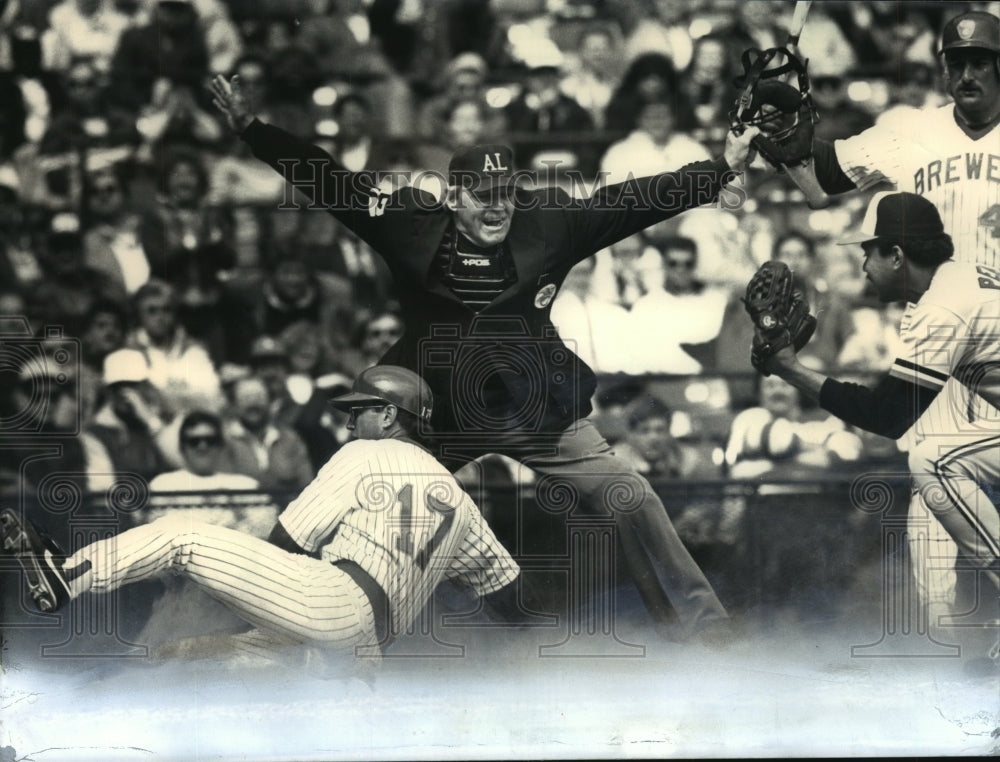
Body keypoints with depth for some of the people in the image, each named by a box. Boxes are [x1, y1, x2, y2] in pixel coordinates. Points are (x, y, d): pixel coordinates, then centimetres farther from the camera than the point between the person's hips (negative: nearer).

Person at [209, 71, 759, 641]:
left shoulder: (548, 225, -7)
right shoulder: (413, 228, -8)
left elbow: (635, 202, -7)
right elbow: (329, 183, -9)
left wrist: (724, 168, -12)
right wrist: (250, 128, -13)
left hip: (541, 411, 0)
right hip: (440, 417, 0)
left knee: (631, 500, -7)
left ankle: (705, 629, 4)